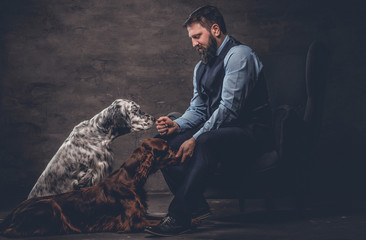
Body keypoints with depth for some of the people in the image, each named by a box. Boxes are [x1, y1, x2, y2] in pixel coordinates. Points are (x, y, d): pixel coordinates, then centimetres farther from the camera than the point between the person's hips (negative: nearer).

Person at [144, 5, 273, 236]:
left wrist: (196, 139, -24)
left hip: (250, 130, -9)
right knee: (164, 141, -8)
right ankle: (196, 207, -14)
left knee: (206, 143, -38)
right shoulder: (202, 66, 16)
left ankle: (179, 216, -33)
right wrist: (177, 125, -8)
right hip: (216, 128, 9)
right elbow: (197, 109, 14)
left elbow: (229, 108, -22)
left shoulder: (239, 55, -13)